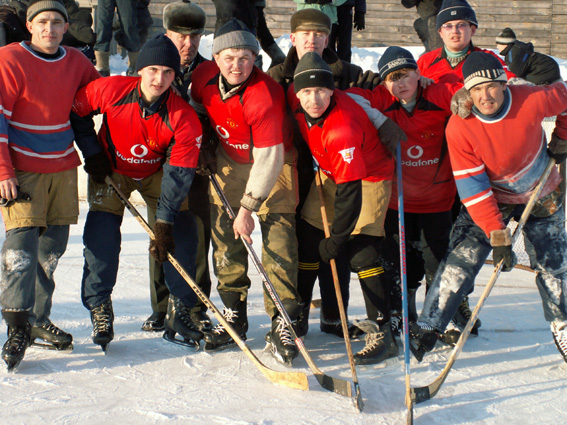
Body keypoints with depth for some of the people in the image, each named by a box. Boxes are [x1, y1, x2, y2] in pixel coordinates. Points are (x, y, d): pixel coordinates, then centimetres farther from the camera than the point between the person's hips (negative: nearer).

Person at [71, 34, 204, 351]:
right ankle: (99, 309, 8)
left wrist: (164, 224, -28)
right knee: (101, 235, -11)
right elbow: (76, 110, -6)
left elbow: (178, 174, -25)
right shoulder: (110, 90, -26)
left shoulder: (184, 118, -28)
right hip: (110, 169, 0)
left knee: (182, 233, -10)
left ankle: (181, 310, 2)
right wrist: (92, 153, -7)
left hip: (158, 171, 1)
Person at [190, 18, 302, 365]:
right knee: (225, 236, 5)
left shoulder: (265, 95, -31)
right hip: (229, 160, 5)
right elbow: (196, 108, 12)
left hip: (273, 161, -5)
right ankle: (234, 314, 18)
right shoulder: (204, 77, -14)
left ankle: (283, 322, -8)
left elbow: (268, 159, -28)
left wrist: (248, 207, -26)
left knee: (278, 238, -13)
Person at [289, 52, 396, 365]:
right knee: (308, 243, 8)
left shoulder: (342, 128, -36)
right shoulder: (296, 100, -17)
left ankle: (382, 333, -8)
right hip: (330, 173, 7)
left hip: (367, 177, -7)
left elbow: (350, 191, -33)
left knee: (361, 253, -15)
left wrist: (337, 238, -28)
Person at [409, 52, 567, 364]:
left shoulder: (532, 101, -26)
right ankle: (426, 330, -6)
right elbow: (473, 188, -25)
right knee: (460, 262, -12)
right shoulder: (459, 127, -26)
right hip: (489, 200, -1)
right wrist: (497, 236, -29)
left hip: (542, 197, 1)